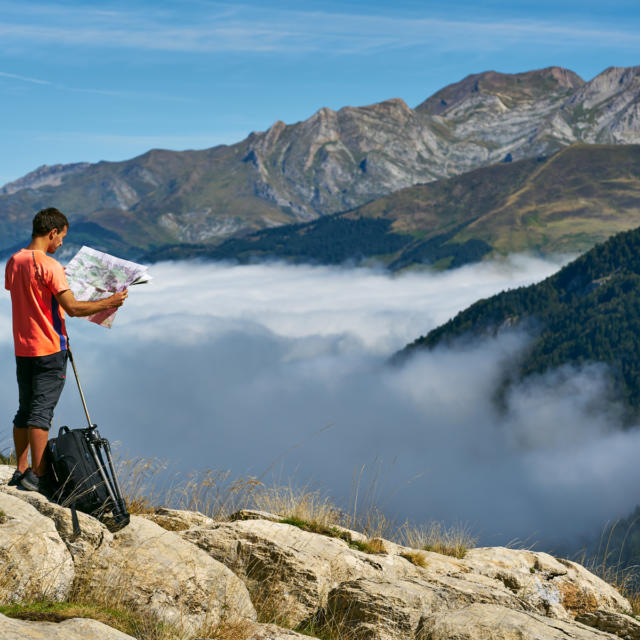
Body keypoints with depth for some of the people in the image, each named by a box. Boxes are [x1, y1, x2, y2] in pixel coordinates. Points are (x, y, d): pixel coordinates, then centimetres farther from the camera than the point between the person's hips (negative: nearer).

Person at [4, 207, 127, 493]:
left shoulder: (13, 262, 7)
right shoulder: (49, 266, -17)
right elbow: (72, 308, -21)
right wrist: (108, 302, -10)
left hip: (23, 349, 7)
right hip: (49, 350, -7)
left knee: (25, 410, 13)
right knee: (41, 411, -4)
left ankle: (21, 471, 17)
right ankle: (38, 476, -3)